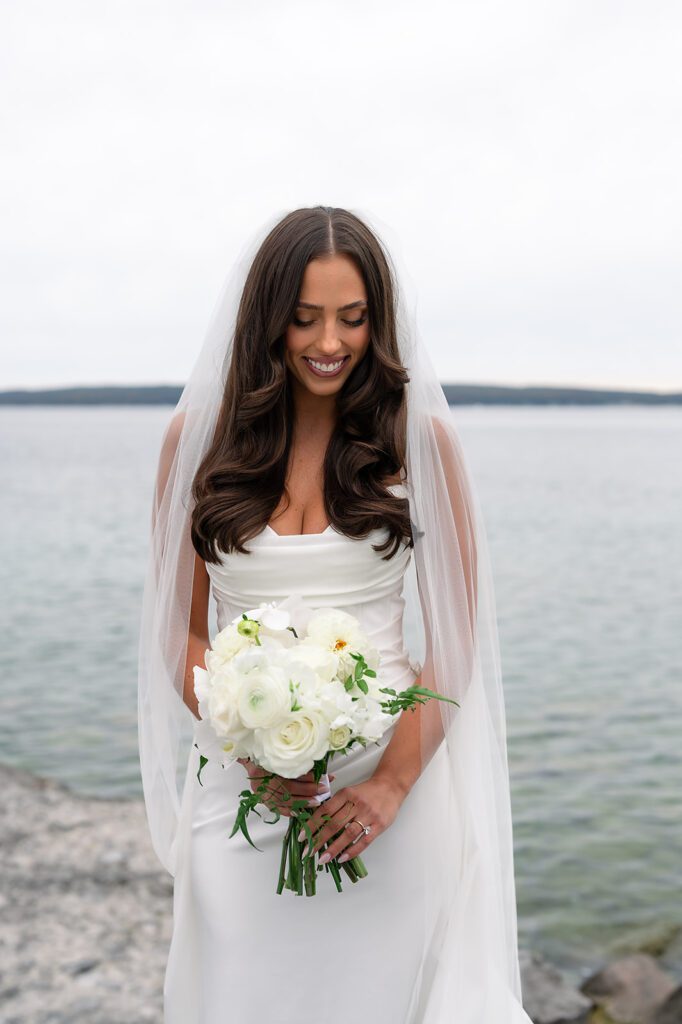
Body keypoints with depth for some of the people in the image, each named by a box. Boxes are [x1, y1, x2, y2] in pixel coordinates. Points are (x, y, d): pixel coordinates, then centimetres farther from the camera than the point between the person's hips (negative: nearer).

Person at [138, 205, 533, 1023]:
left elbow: (456, 637, -1)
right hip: (242, 793, 1)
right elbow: (181, 630, 5)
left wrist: (394, 783, -12)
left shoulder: (421, 437, -1)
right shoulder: (200, 433, 2)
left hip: (389, 782, -1)